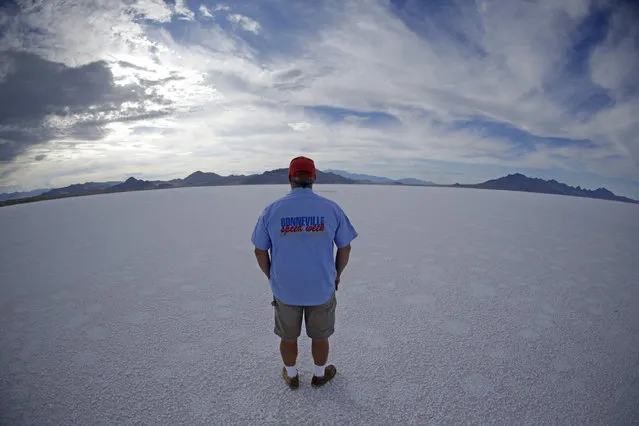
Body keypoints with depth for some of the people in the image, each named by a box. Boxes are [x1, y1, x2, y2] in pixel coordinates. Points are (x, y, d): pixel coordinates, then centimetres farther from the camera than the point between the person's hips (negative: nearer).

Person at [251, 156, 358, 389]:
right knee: (319, 336, 23)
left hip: (284, 288, 1)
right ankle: (320, 374, 44)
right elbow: (345, 248, -4)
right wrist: (337, 274, 12)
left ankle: (291, 376, 44)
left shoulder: (272, 210, -10)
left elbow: (260, 251, -3)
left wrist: (272, 278, 12)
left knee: (288, 336, 23)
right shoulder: (331, 208, -11)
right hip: (322, 287, 0)